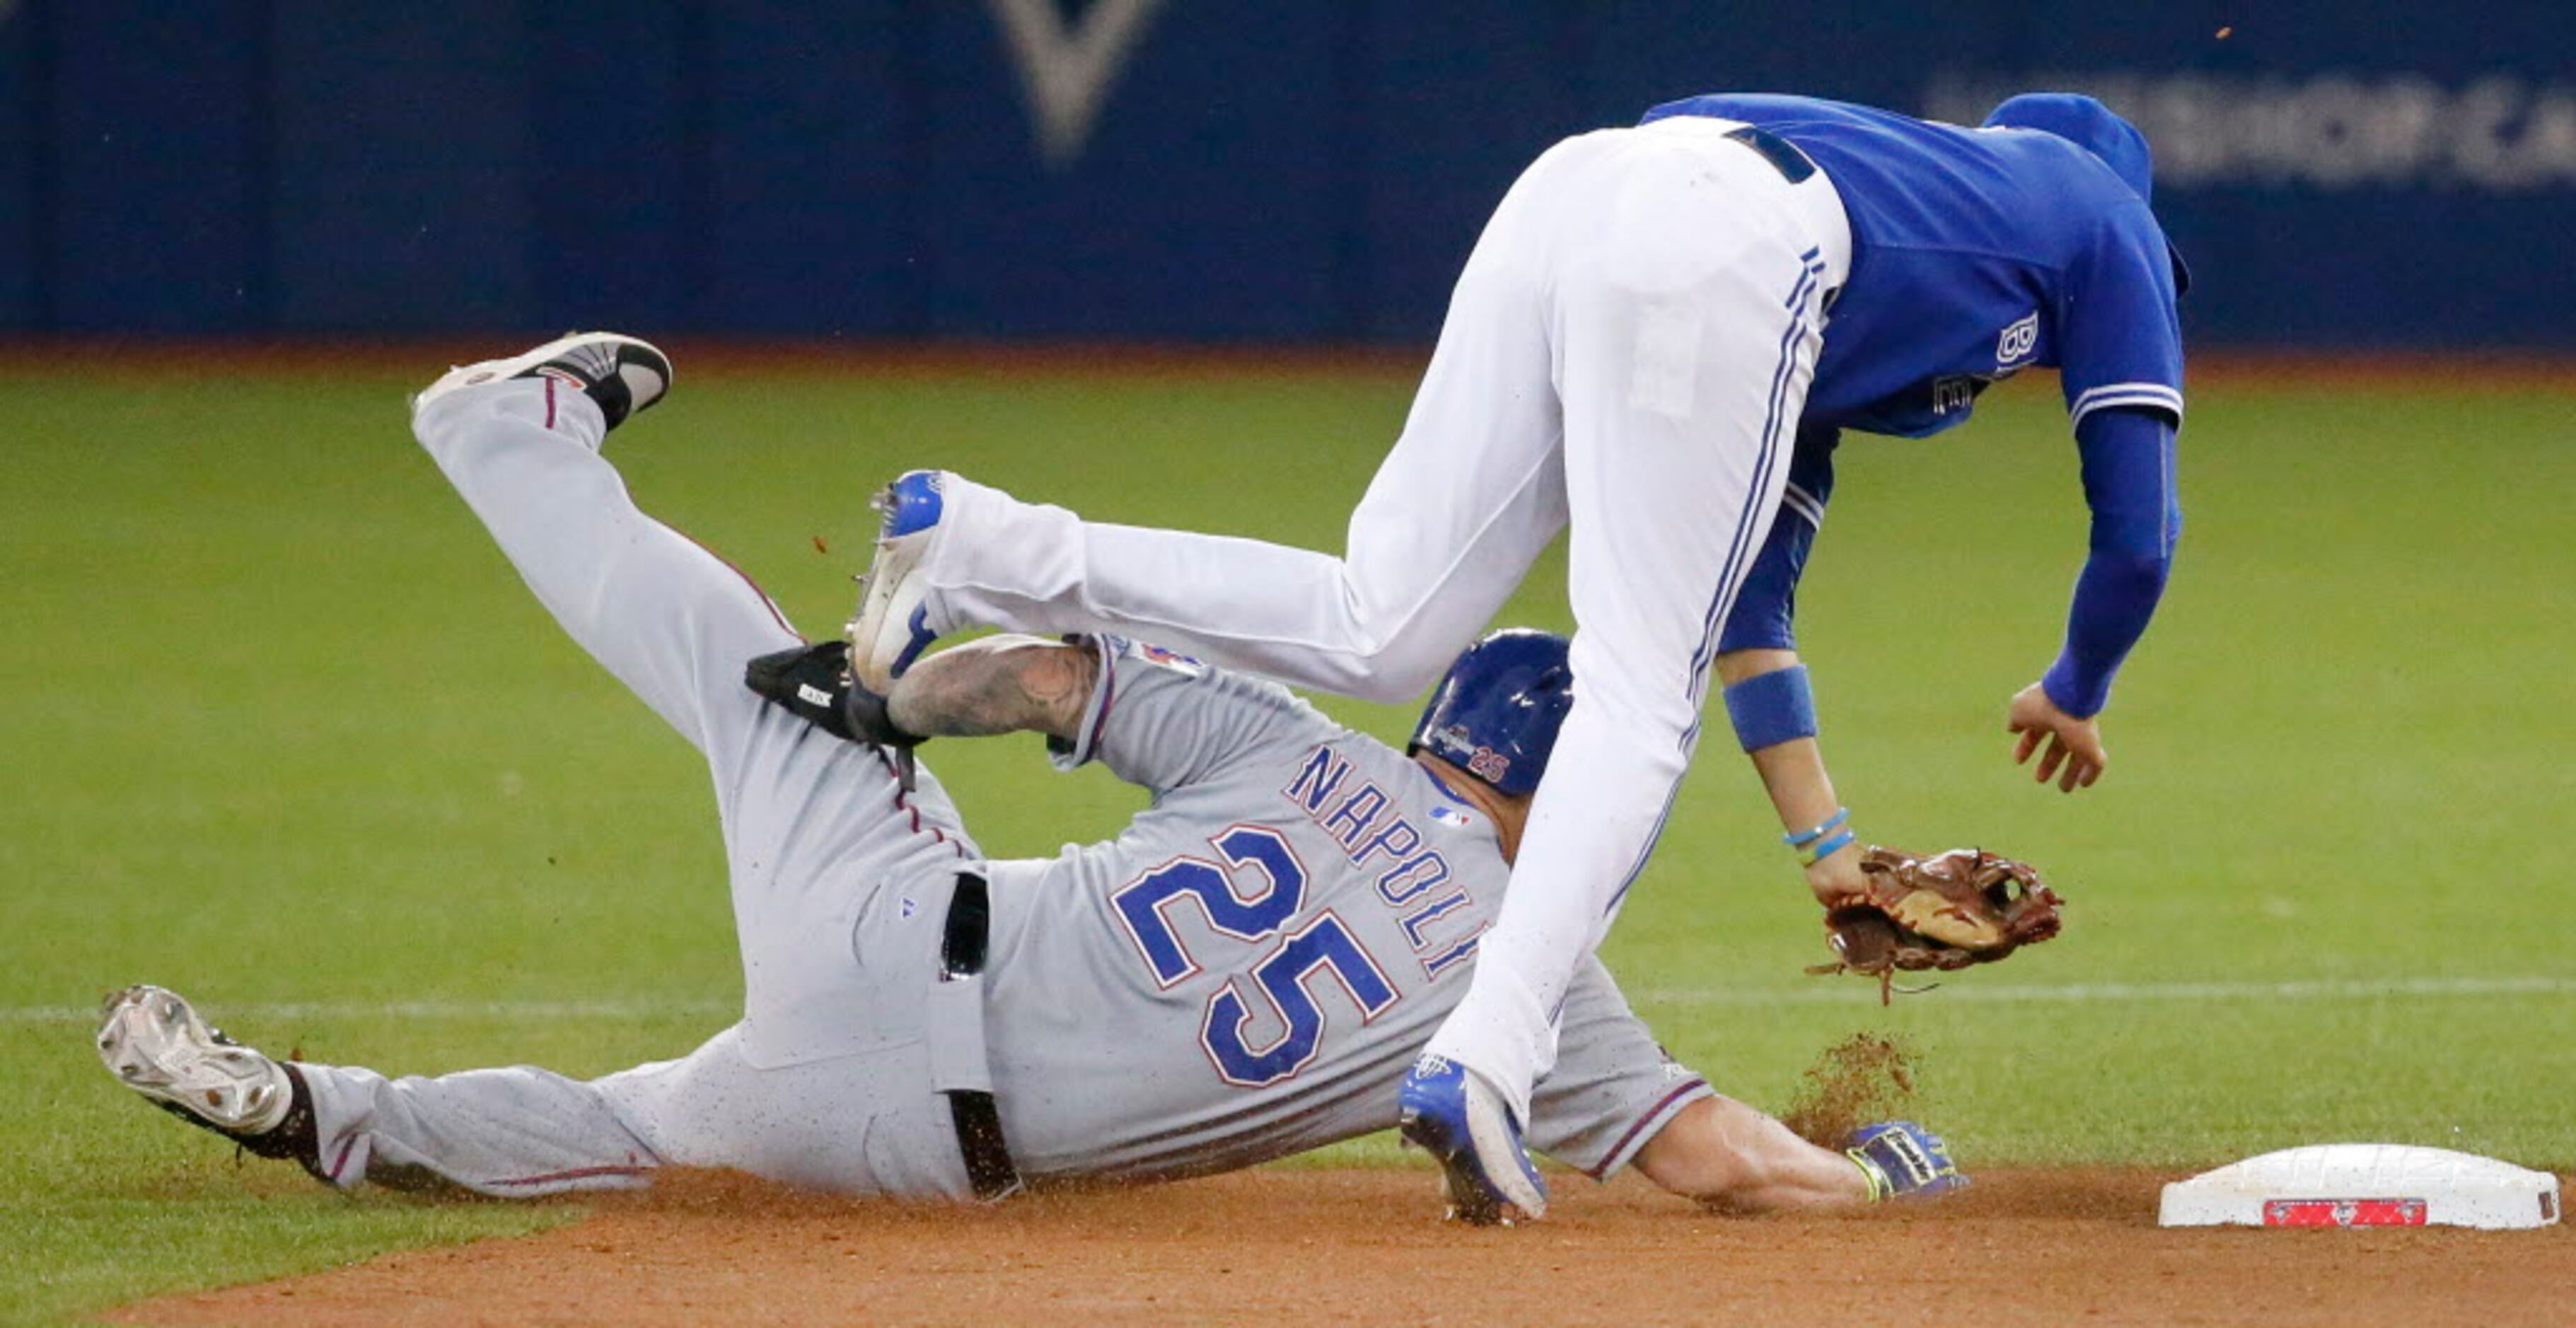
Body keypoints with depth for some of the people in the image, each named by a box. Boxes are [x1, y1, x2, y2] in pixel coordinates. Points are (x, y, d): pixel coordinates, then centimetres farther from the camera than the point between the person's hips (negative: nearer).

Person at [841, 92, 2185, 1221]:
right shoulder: (2112, 216, 32)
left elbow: (1753, 579, 40)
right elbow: (2136, 535, 25)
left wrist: (1824, 843, 36)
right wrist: (2075, 697, 46)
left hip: (1563, 200, 6)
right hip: (1712, 250, -6)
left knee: (1376, 634, 8)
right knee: (1642, 691, -7)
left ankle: (971, 545, -3)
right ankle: (1486, 1055, -26)